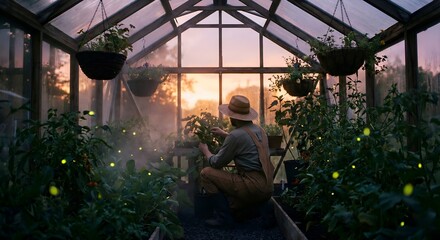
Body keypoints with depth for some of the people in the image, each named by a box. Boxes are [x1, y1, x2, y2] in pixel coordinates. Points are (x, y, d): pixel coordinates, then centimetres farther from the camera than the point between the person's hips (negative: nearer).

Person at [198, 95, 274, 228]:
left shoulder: (236, 135, -14)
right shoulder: (259, 130, 10)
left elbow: (216, 163, -4)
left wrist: (205, 151, 15)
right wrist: (224, 134, 38)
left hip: (253, 186, -9)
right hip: (268, 189, 9)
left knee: (206, 173, -1)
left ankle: (224, 218, 1)